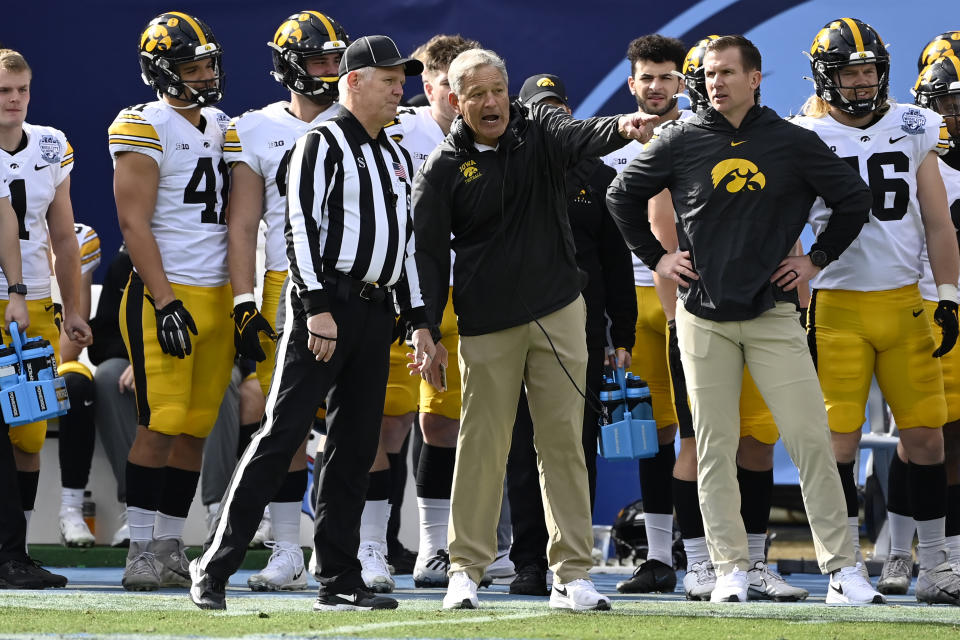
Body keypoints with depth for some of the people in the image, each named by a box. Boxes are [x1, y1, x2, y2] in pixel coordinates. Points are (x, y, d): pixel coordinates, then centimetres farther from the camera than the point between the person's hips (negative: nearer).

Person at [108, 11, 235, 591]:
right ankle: (142, 550, -3)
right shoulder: (146, 130, -6)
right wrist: (164, 300, -17)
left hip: (218, 297, 7)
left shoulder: (223, 129, 16)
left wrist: (244, 300, 16)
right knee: (161, 427, -9)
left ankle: (171, 548, 11)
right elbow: (135, 221, -11)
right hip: (167, 296, -7)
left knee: (195, 430, 6)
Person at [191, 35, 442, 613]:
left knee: (355, 447, 7)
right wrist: (317, 307, -20)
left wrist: (421, 323, 16)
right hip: (325, 304, -7)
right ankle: (214, 569, -8)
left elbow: (406, 243, 22)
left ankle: (340, 581, 10)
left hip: (377, 310, 7)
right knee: (282, 435, -10)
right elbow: (302, 229, -12)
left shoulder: (398, 158, 19)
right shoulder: (322, 144, -5)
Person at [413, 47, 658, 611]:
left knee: (564, 442, 1)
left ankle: (573, 574, 4)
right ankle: (467, 569, 11)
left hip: (558, 311, 1)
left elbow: (580, 136, -19)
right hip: (486, 325, -1)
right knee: (482, 446, 0)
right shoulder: (443, 169, 0)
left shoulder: (539, 131, 3)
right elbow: (430, 253, 1)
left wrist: (621, 128, -42)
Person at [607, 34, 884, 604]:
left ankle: (842, 567, -3)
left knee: (811, 439, -6)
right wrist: (655, 257, 9)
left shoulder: (792, 143, 0)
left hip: (772, 313, -1)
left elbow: (854, 198, 9)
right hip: (704, 316, 1)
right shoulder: (681, 141, 2)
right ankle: (731, 568, 10)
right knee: (715, 448, 3)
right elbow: (623, 196, 14)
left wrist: (817, 259, 6)